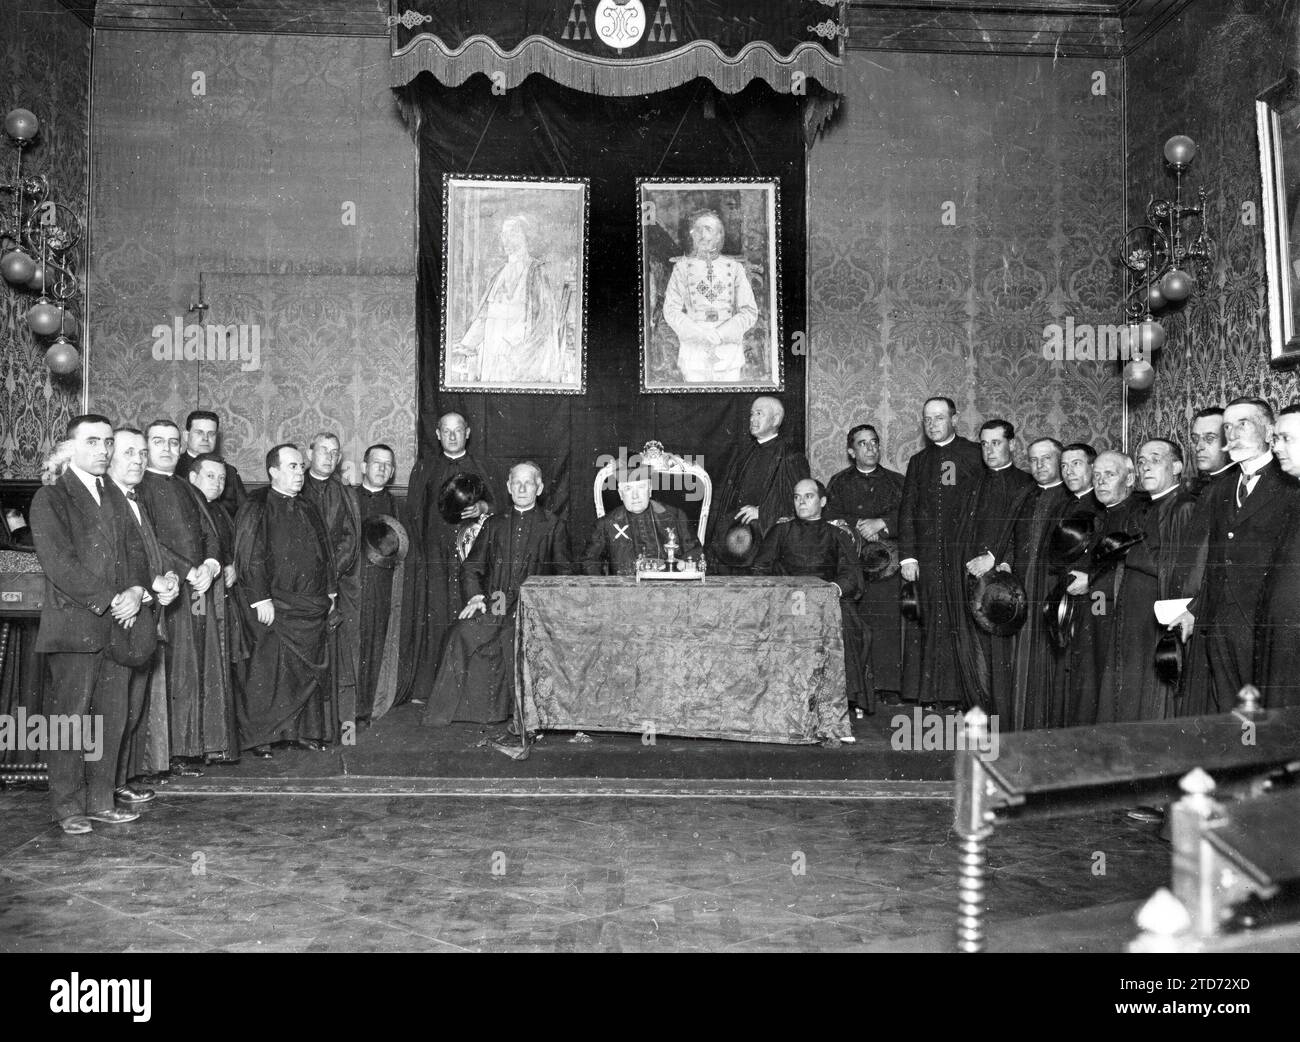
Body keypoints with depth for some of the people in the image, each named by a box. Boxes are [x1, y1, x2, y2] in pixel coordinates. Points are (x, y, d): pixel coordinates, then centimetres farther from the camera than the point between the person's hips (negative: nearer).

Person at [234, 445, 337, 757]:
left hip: (312, 604, 6)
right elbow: (250, 556, -13)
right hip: (273, 607, -6)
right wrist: (261, 599, -19)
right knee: (267, 670, -2)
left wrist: (330, 591, 13)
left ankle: (307, 731, 18)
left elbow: (325, 552, 19)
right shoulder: (256, 508, -6)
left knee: (310, 670, 8)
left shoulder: (308, 508, 14)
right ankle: (259, 737, 8)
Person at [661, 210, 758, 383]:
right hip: (693, 352, 0)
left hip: (729, 352, 1)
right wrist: (700, 334, -14)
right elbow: (671, 310, 2)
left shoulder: (734, 268, 8)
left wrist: (720, 335, -12)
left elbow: (750, 311, 3)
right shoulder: (683, 267, 8)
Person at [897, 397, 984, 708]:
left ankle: (963, 692, 3)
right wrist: (907, 556, 0)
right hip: (926, 556, 3)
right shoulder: (918, 462, 15)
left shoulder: (975, 456, 4)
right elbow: (907, 511, 10)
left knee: (962, 621, -4)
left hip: (963, 552, -3)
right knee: (929, 623, 2)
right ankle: (930, 691, 7)